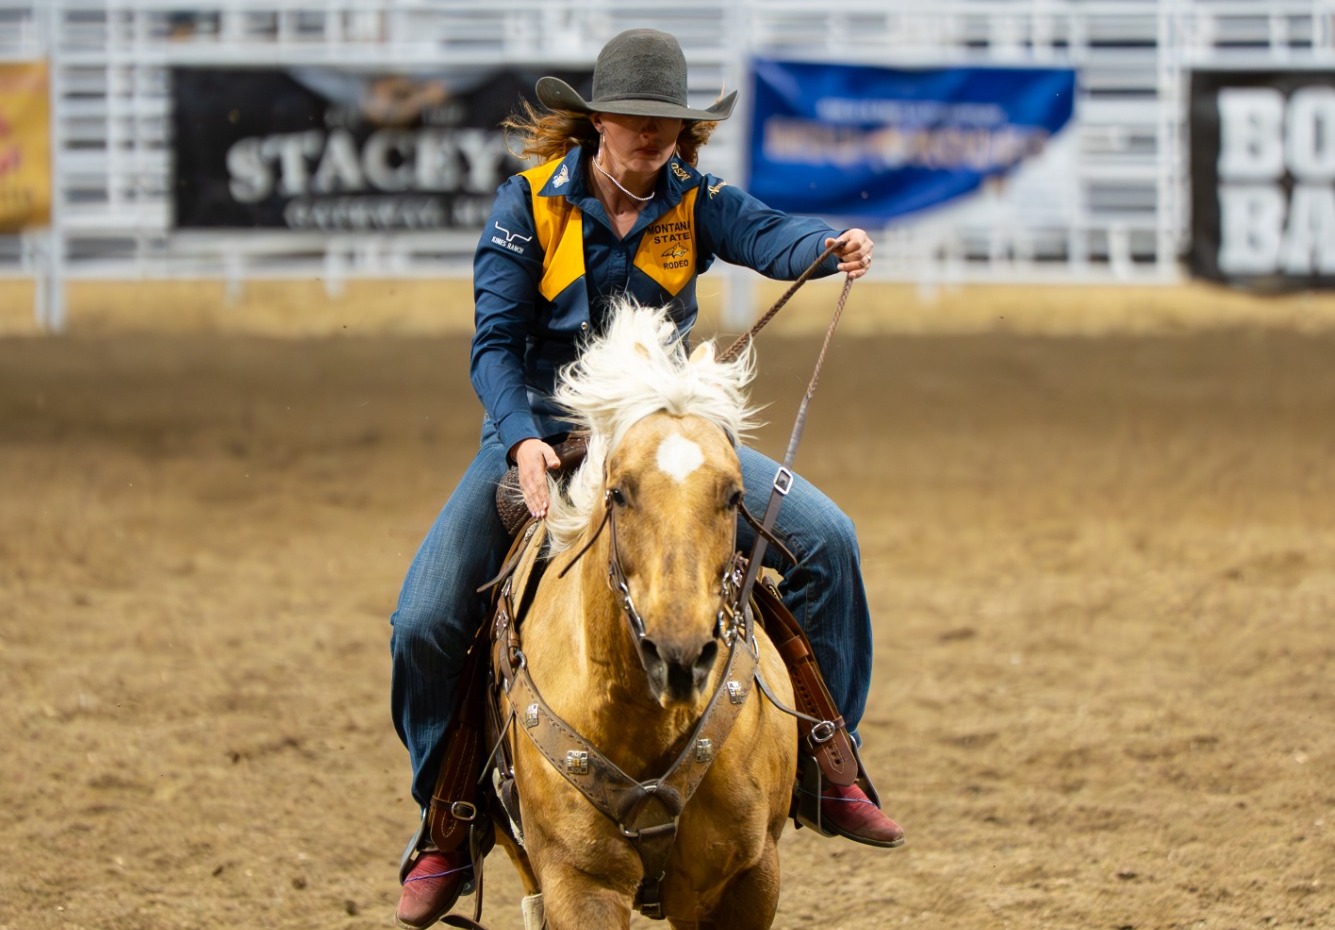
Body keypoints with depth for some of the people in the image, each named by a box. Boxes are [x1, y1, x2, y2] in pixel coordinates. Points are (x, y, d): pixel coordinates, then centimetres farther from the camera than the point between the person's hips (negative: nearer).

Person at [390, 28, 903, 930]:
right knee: (426, 622, -18)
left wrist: (833, 244, -52)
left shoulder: (694, 201, -6)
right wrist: (523, 442, -34)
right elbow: (495, 343, -15)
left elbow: (769, 236, -28)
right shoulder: (529, 203, -12)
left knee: (824, 536, -14)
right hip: (539, 434, -2)